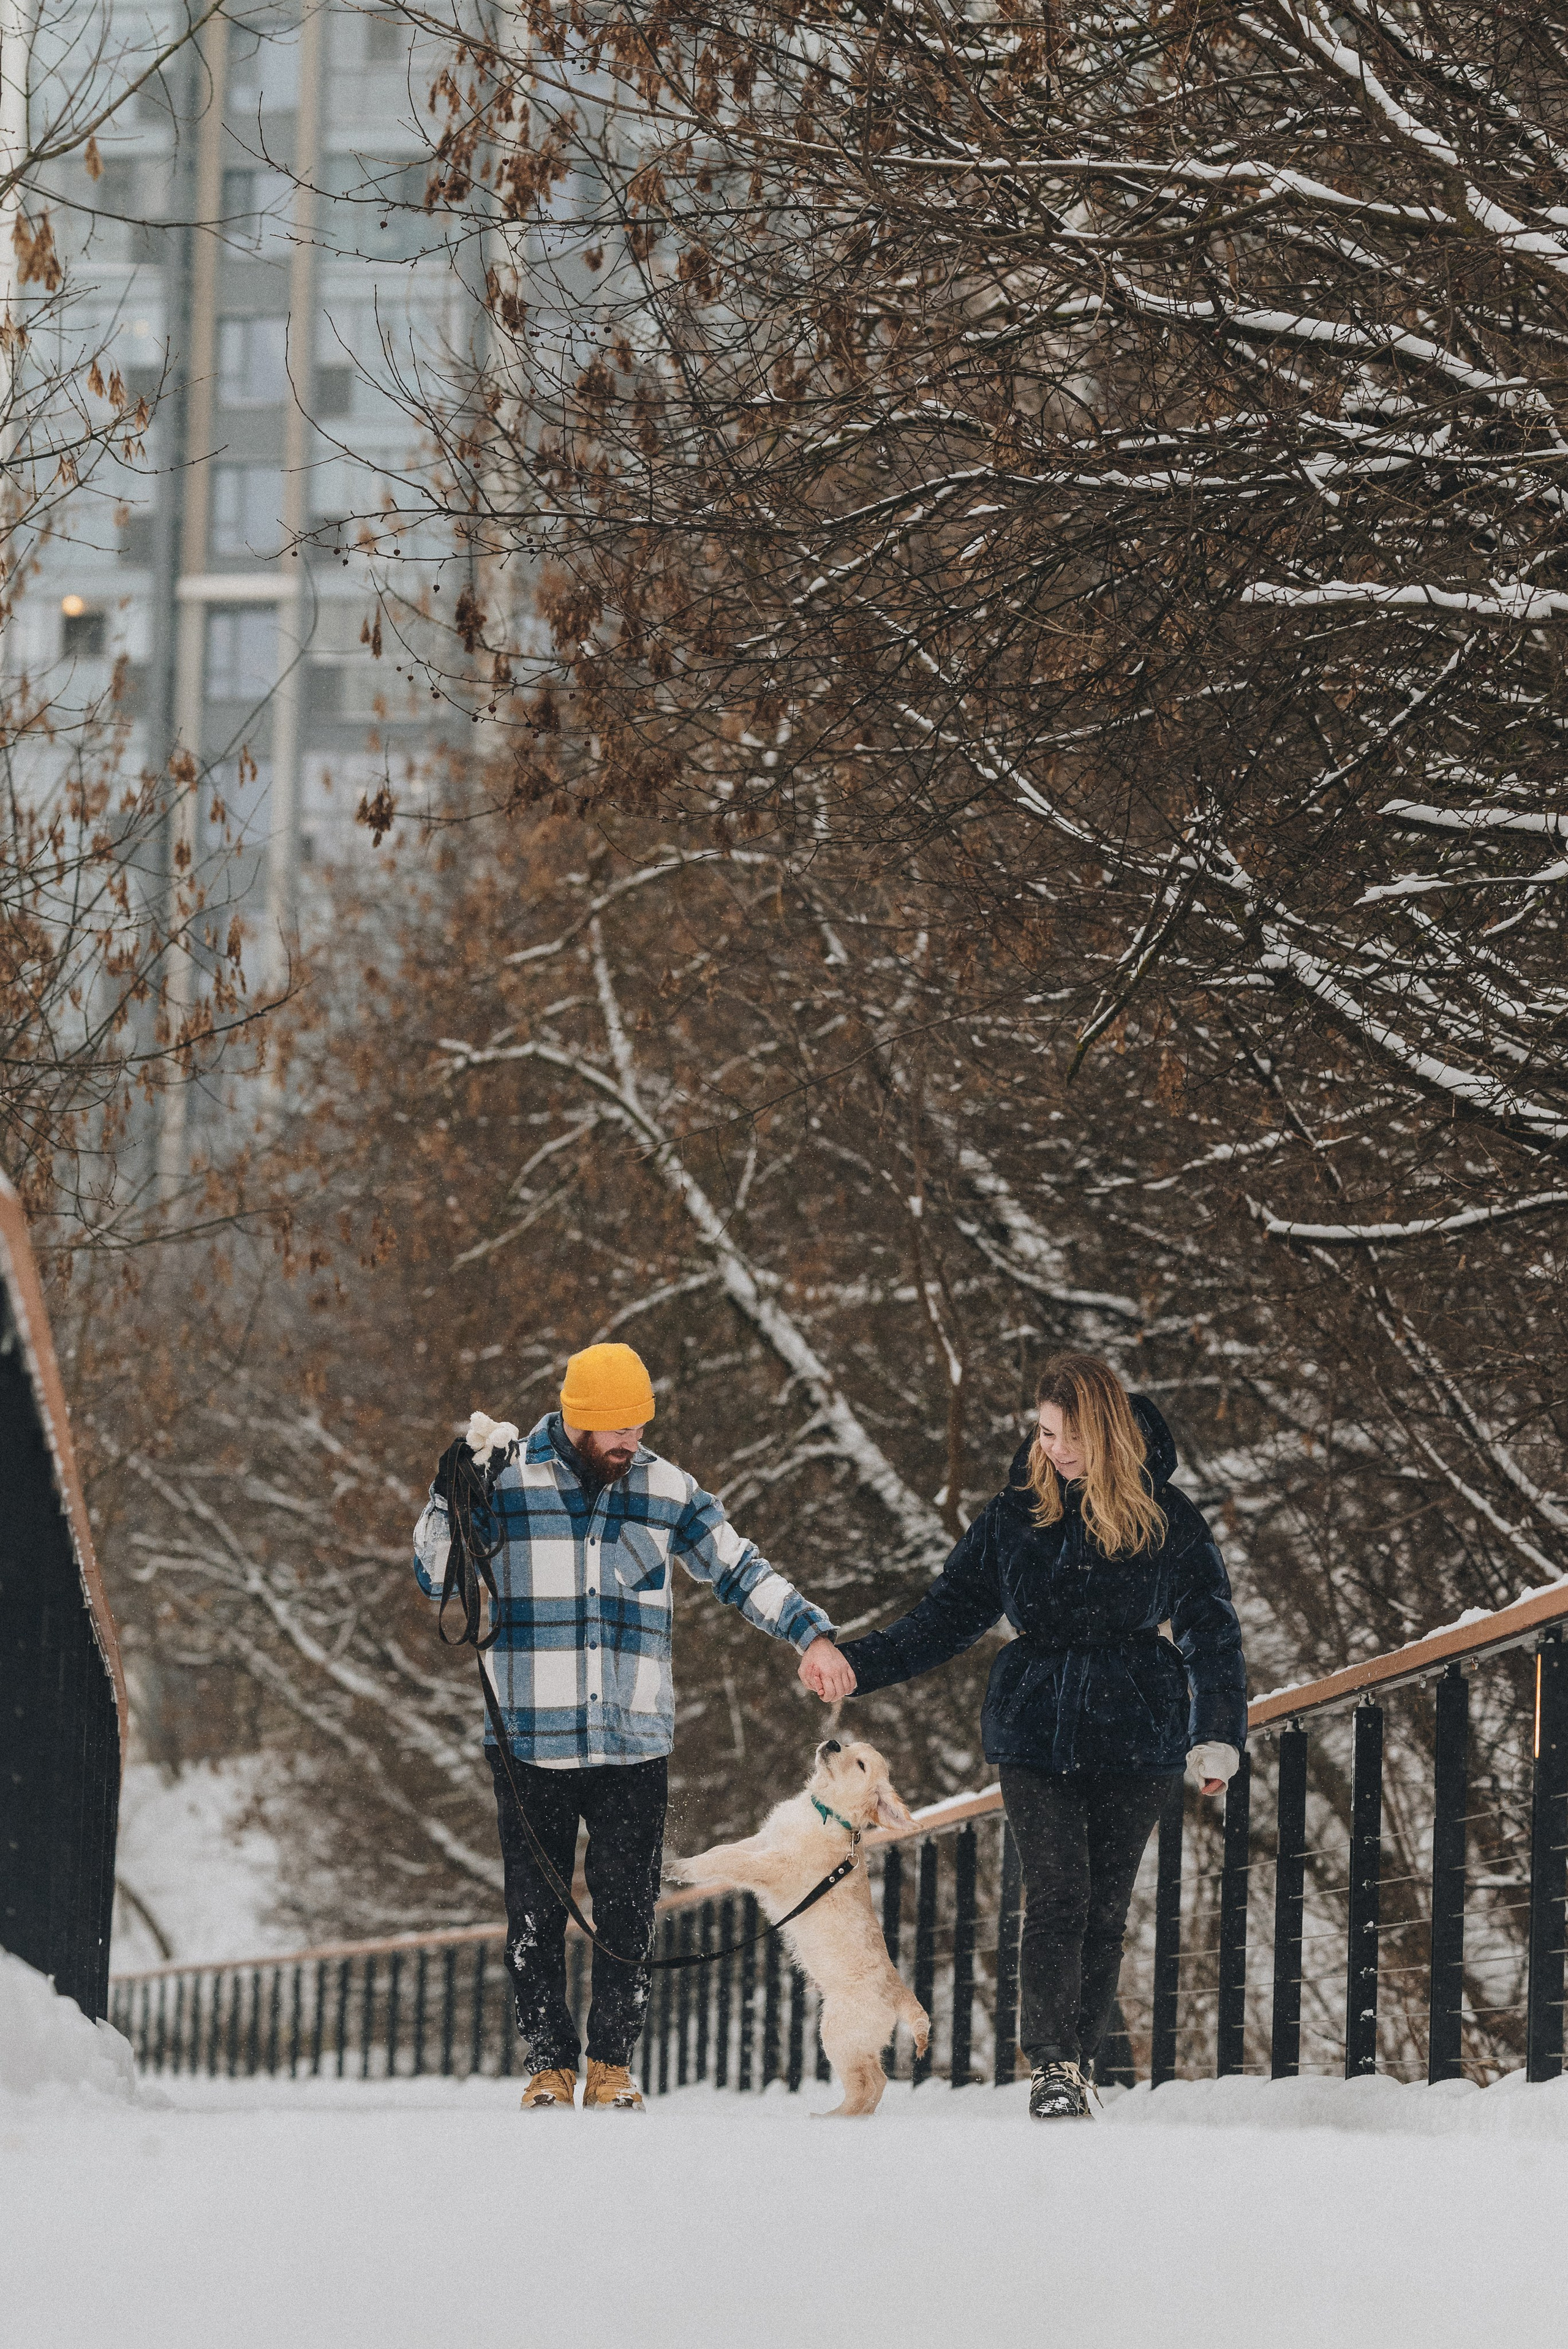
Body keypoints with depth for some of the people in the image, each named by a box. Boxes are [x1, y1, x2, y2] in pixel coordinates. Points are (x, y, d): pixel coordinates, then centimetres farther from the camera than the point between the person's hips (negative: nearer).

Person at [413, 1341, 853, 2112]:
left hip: (634, 1743, 2)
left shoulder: (666, 1490, 6)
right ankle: (550, 2064, 10)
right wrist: (447, 1502, -13)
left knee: (627, 1912, 0)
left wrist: (811, 1635, 5)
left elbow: (739, 1570, 14)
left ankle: (612, 2066, 10)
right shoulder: (507, 1479, 0)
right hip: (530, 1742, -1)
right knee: (535, 1915, 0)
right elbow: (436, 1579, 3)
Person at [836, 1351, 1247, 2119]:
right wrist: (857, 1664, -1)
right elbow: (949, 1615, 9)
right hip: (1037, 1731, 0)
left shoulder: (1164, 1519, 1)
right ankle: (1049, 2065, -13)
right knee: (1058, 1892, -13)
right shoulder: (1016, 1516, 5)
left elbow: (1210, 1630, 5)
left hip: (1135, 1738, 0)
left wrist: (1219, 1735, -4)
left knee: (1105, 1905, 2)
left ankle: (1078, 2067, 10)